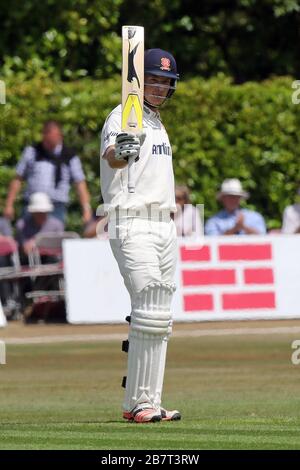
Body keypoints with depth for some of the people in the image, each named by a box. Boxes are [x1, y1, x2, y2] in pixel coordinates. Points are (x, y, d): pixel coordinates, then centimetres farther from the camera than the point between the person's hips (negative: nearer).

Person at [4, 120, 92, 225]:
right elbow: (18, 179, 11)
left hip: (56, 209, -1)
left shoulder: (70, 157, 4)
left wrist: (86, 209, -8)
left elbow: (80, 184, 3)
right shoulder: (32, 152, 8)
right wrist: (9, 204, 7)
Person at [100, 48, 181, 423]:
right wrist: (121, 152, -53)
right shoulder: (122, 118, -8)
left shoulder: (156, 123, 20)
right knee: (151, 312, -17)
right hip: (132, 225, -9)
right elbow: (111, 156, -30)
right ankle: (138, 403, -16)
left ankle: (149, 403, 10)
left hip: (164, 226, 9)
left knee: (158, 316, 7)